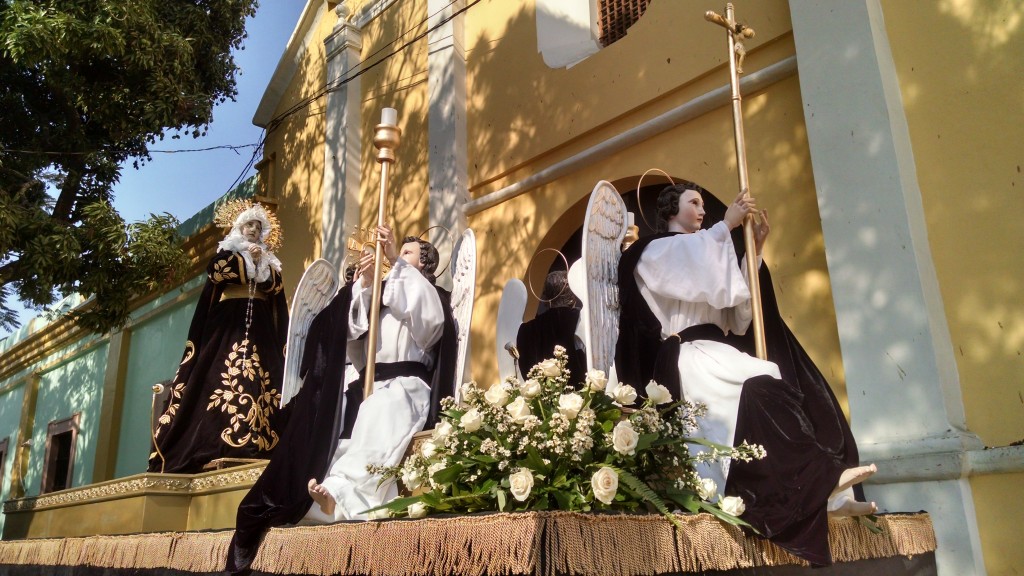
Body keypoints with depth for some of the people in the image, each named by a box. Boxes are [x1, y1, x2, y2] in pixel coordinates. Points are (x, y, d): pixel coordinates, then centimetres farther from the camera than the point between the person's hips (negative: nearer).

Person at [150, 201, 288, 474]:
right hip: (229, 321, -3)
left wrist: (261, 264, -3)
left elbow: (275, 285, 7)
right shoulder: (227, 251, 15)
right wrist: (249, 261, -1)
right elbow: (215, 271, -7)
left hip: (260, 325, 3)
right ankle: (219, 445, -23)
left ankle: (256, 442, -18)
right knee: (224, 373, -17)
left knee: (260, 375, -11)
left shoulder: (269, 260, 24)